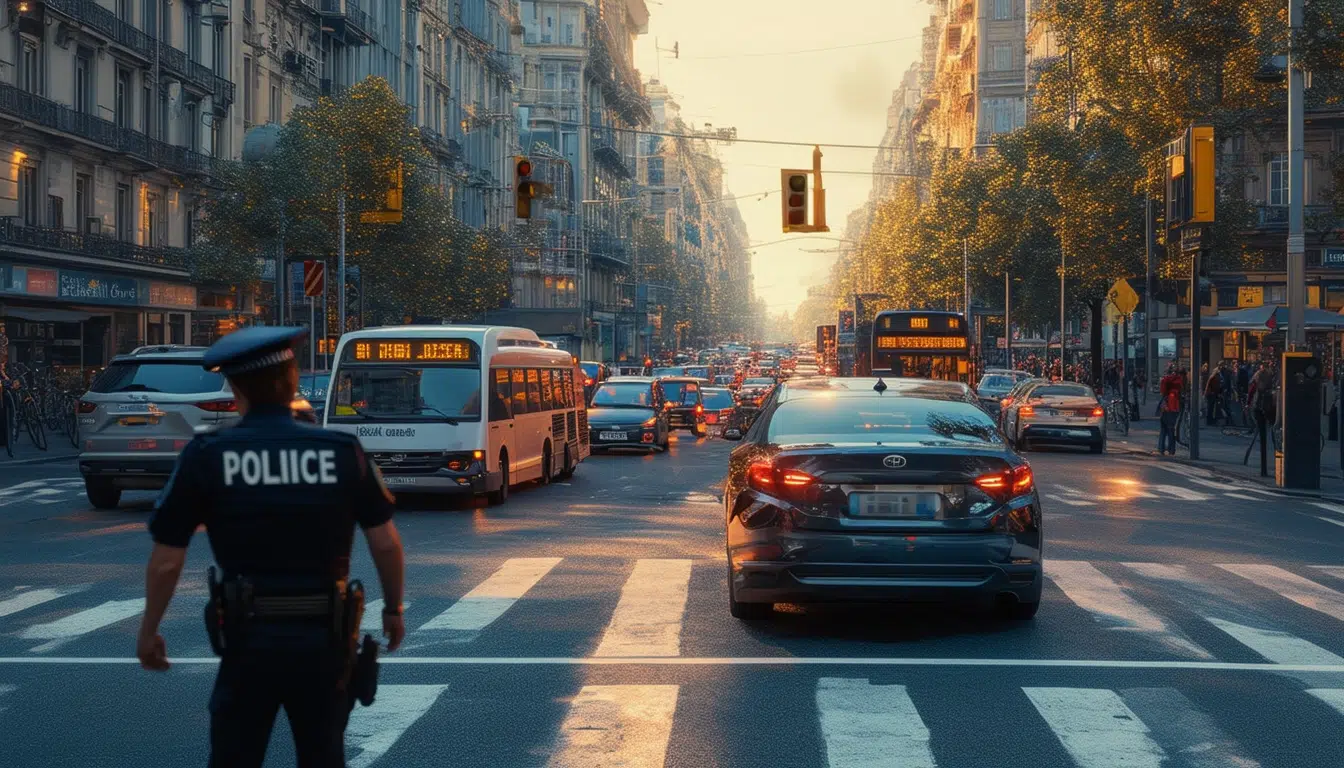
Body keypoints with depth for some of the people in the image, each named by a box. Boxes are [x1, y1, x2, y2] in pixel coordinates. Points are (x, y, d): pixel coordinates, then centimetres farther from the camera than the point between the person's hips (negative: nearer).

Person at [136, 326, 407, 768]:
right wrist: (393, 609, 16)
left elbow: (166, 561, -4)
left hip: (249, 640, -1)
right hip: (324, 639, 2)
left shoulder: (206, 457, -8)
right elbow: (386, 544, 0)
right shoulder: (343, 452, -4)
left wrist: (149, 631, 10)